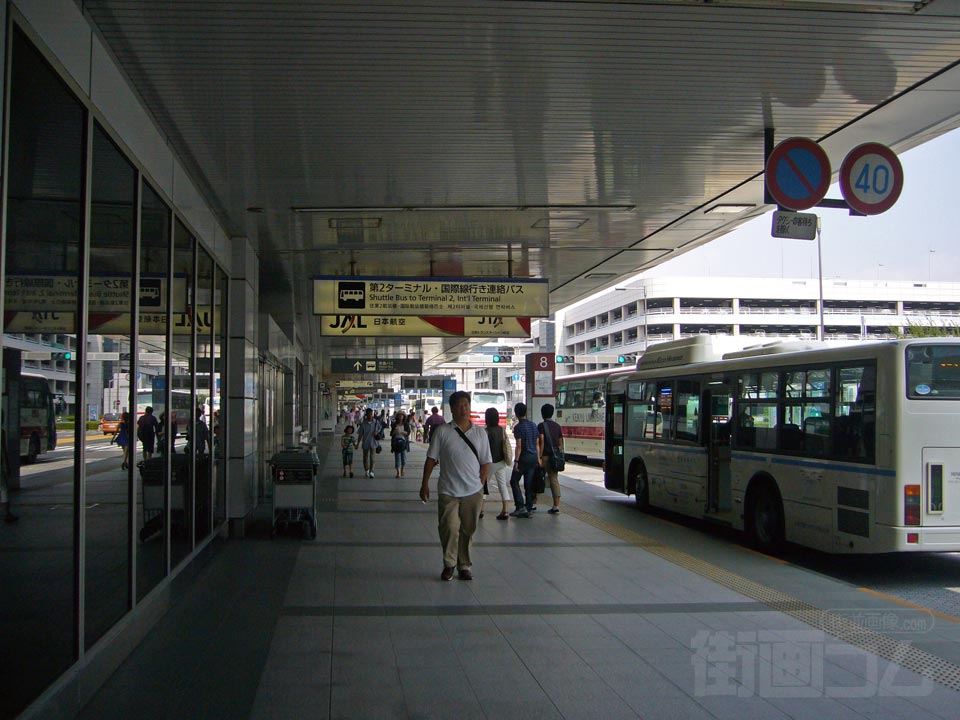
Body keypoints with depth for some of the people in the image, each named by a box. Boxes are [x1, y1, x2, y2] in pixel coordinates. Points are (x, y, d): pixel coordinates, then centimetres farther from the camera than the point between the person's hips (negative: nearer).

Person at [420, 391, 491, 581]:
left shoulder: (479, 432, 7)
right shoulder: (442, 432, -1)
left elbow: (485, 462, 11)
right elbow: (431, 459, 2)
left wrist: (480, 486, 6)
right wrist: (425, 484, -1)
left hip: (473, 492, 2)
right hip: (448, 492, -2)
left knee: (468, 530, 8)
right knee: (449, 528, -5)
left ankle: (464, 565, 22)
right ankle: (449, 564, 15)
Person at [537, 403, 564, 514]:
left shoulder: (541, 426, -6)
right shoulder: (557, 426, 11)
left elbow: (541, 442, -15)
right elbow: (560, 443, 12)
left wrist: (539, 457, -16)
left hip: (545, 456, -4)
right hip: (554, 457, 4)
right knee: (554, 480, 2)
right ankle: (556, 505, -7)